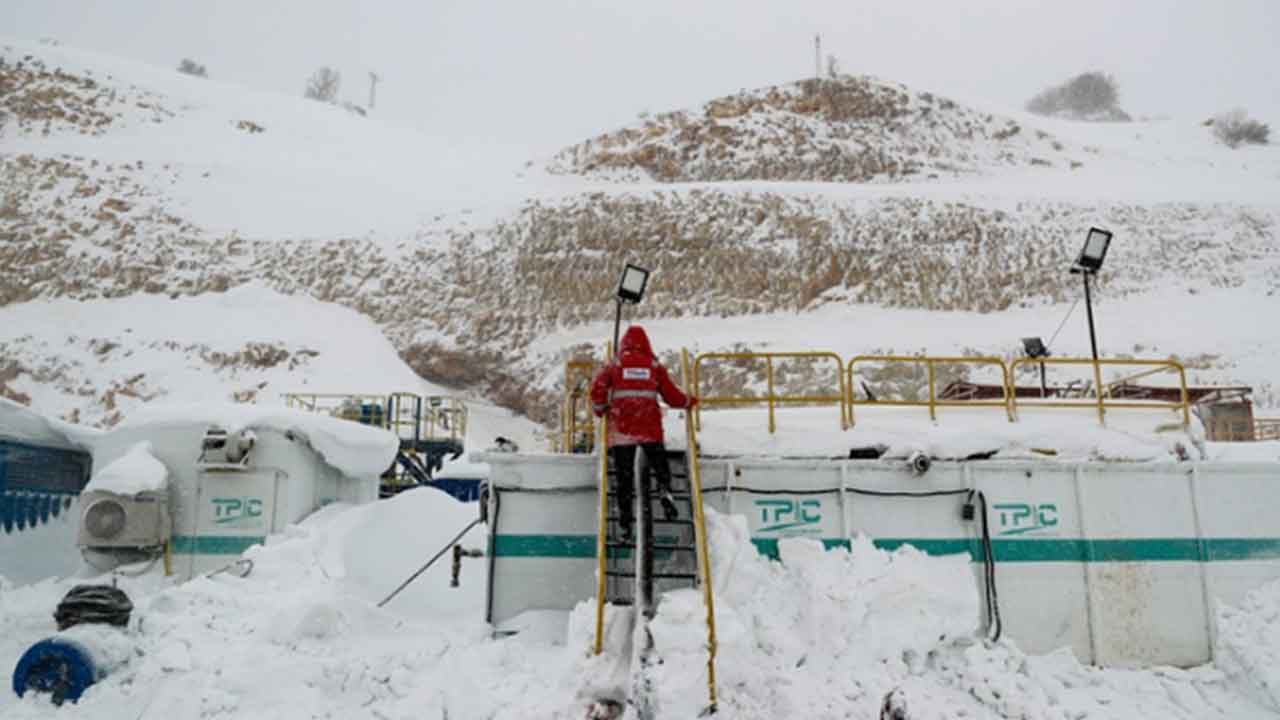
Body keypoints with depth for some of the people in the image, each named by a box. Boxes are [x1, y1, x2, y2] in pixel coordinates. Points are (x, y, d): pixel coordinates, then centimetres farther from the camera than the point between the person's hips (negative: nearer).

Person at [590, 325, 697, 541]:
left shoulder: (614, 365, 7)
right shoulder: (655, 366, 8)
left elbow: (597, 389, -2)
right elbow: (673, 396, 9)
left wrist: (600, 409, 16)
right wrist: (690, 401, 28)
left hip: (621, 428, 0)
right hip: (651, 429, 0)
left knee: (624, 474, 5)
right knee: (660, 465, 12)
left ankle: (625, 514, 1)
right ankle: (665, 490, -15)